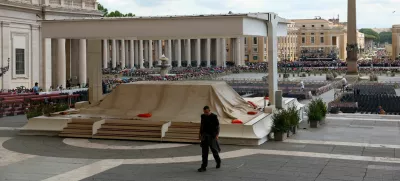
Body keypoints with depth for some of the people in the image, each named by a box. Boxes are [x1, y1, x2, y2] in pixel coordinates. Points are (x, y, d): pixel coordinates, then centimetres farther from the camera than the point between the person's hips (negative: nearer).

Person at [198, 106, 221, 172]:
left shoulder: (214, 116, -9)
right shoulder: (203, 116, 6)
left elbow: (217, 126, -8)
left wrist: (217, 135, -16)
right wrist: (200, 133, 14)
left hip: (212, 136, -4)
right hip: (204, 136, 4)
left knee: (214, 150, 8)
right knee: (204, 152, 0)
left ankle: (218, 161, 35)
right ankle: (203, 167, 1)